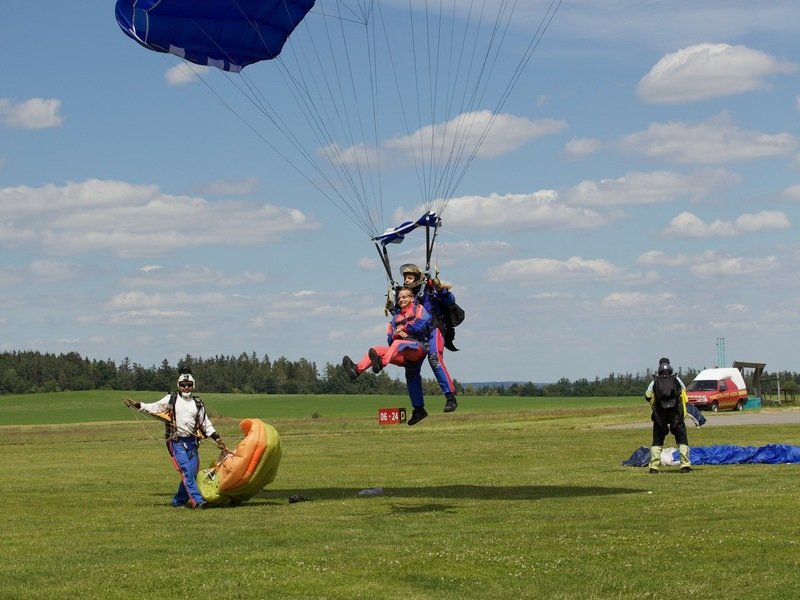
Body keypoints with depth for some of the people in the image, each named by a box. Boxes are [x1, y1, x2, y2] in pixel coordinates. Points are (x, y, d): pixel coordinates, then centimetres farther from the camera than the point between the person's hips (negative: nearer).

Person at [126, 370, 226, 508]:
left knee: (192, 473, -1)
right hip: (176, 441, -4)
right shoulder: (171, 399, 4)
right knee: (186, 471, -16)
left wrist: (217, 439, 7)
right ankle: (197, 500, -20)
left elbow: (206, 424, 14)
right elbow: (154, 407, 2)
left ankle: (178, 501, 13)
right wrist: (138, 405, -11)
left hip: (191, 442, 4)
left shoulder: (198, 404, 11)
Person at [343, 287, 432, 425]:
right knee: (377, 350, -12)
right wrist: (395, 334, -1)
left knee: (398, 344, -37)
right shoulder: (396, 316, 30)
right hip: (402, 355, 7)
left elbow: (422, 324, -7)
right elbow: (390, 339, 21)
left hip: (418, 346, -7)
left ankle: (381, 363, -68)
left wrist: (404, 328, 2)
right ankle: (357, 369, -39)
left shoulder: (418, 309, 14)